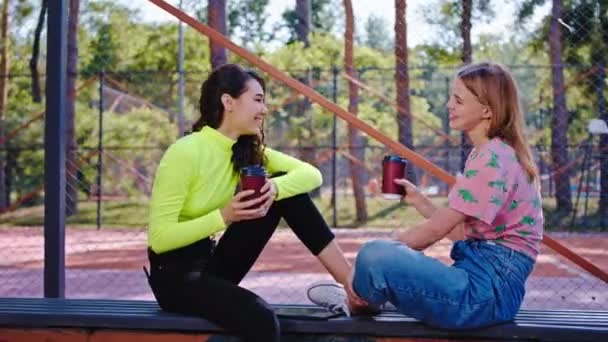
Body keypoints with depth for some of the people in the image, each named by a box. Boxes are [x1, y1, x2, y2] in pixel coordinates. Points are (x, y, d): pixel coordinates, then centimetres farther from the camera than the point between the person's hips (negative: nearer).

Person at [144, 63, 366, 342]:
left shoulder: (247, 150, 3)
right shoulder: (184, 153, -20)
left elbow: (311, 174, -7)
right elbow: (159, 238, -21)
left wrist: (275, 188, -27)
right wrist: (224, 216, -29)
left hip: (214, 264, 7)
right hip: (174, 275, -7)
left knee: (286, 187, -8)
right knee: (260, 317, -36)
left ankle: (351, 284, -9)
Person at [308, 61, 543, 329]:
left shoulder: (492, 159, -14)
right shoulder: (485, 155, 20)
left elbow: (437, 229, -15)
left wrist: (379, 253, -7)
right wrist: (418, 201, 11)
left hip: (490, 286, -11)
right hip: (484, 274, 11)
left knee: (374, 259, -23)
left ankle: (358, 300, 7)